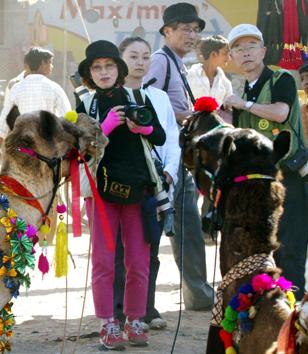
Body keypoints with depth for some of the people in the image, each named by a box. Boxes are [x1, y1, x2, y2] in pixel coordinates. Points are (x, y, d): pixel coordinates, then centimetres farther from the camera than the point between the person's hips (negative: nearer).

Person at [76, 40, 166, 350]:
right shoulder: (85, 106, 3)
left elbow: (161, 137, 7)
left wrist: (143, 128, -14)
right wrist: (106, 126, -18)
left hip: (137, 189, 2)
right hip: (101, 190, -2)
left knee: (139, 261, 3)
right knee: (103, 260, -2)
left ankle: (134, 321, 13)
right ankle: (107, 324, 4)